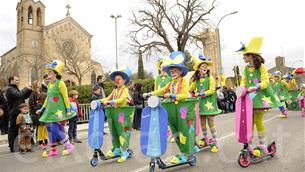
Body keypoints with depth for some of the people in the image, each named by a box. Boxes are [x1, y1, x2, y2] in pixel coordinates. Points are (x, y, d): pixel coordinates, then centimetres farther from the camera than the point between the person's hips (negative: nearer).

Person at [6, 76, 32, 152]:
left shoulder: (16, 89, 22)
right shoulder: (10, 89, -9)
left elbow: (24, 96, 20)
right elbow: (19, 95, -25)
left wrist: (29, 90, 6)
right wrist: (26, 89, -12)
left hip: (19, 113, 9)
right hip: (14, 113, -9)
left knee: (19, 129, 14)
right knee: (13, 130, -4)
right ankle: (12, 147, 2)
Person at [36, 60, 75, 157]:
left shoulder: (60, 83, -9)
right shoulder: (49, 84, 12)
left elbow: (65, 98, -12)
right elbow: (47, 98, 20)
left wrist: (68, 110, -17)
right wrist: (42, 109, 22)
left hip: (58, 111, -8)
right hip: (50, 111, 8)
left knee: (56, 129, -13)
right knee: (50, 129, 10)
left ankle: (69, 146, 3)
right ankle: (53, 150, 22)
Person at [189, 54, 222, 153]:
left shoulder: (210, 78, -5)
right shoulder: (196, 79, 8)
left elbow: (211, 91, -13)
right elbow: (191, 90, 14)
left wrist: (200, 94, -13)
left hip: (209, 103, -4)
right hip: (200, 103, 4)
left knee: (211, 123, -2)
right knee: (202, 123, 12)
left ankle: (214, 142, 10)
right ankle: (205, 139, 30)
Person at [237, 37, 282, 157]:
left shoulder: (261, 66, -6)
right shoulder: (246, 68, 9)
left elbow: (265, 82, -10)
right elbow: (243, 82, 7)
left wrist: (255, 87, -25)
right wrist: (243, 89, -13)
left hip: (259, 97, -4)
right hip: (250, 97, 5)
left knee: (258, 121, -4)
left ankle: (263, 147, 12)